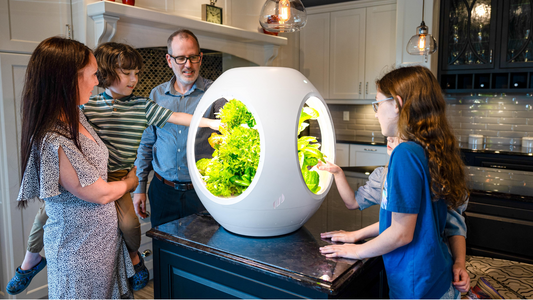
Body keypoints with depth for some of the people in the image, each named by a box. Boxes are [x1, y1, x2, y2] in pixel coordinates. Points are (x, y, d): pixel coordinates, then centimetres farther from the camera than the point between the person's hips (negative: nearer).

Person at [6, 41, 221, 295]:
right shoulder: (88, 105, -1)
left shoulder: (142, 106, -2)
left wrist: (210, 122, -18)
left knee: (128, 222, -16)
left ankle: (134, 256, 20)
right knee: (48, 210, 1)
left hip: (115, 177, -1)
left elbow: (174, 117, -9)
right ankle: (31, 258, 32)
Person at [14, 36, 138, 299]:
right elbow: (101, 193, -20)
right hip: (79, 250, -8)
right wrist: (131, 182, 0)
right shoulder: (53, 143, -30)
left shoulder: (75, 117, -2)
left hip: (103, 237, 8)